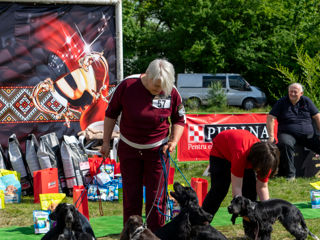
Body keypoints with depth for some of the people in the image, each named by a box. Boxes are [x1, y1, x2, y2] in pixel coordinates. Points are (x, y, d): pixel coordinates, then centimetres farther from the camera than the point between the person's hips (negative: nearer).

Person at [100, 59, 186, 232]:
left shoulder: (171, 93, -13)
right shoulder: (127, 86, -15)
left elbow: (179, 120, 4)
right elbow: (111, 113, -2)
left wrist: (174, 141, -12)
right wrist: (106, 142, 0)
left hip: (157, 150, 0)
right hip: (129, 149, 0)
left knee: (156, 197, -1)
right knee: (131, 196, 5)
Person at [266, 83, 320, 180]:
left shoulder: (306, 101, 10)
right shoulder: (282, 102, 4)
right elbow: (270, 118, -1)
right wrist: (271, 136, -9)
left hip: (308, 135, 3)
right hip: (288, 134, -3)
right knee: (285, 144, -37)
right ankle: (289, 174, -26)